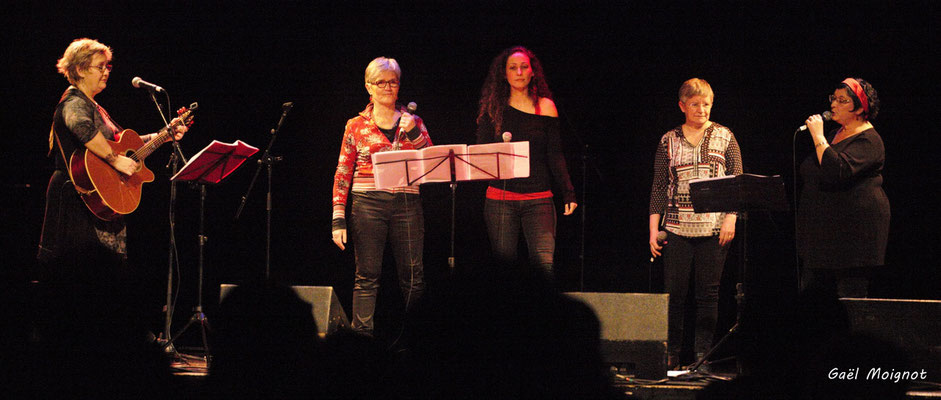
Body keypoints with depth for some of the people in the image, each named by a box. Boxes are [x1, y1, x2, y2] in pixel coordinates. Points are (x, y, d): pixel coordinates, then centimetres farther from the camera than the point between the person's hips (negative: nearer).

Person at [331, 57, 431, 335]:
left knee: (413, 276, -1)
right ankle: (363, 337, 0)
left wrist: (413, 133, -11)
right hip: (368, 205, -2)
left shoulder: (412, 122, 13)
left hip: (406, 205, 2)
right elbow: (343, 173, 6)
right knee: (367, 275, -3)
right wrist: (338, 218, 0)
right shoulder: (357, 126, 7)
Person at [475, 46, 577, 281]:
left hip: (538, 199, -1)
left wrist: (568, 193, 0)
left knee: (545, 263, -15)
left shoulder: (545, 107, 6)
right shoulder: (494, 108, 8)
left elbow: (555, 155, 7)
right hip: (500, 198, 1)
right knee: (503, 262, -2)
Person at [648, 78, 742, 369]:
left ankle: (703, 354, 9)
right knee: (674, 292, 0)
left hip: (715, 228, 0)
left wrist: (731, 217, -7)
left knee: (708, 292, 1)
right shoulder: (669, 141, 8)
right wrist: (653, 230, 2)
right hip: (677, 228, 1)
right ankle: (671, 354, 9)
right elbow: (659, 187, 8)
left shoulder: (725, 137, 7)